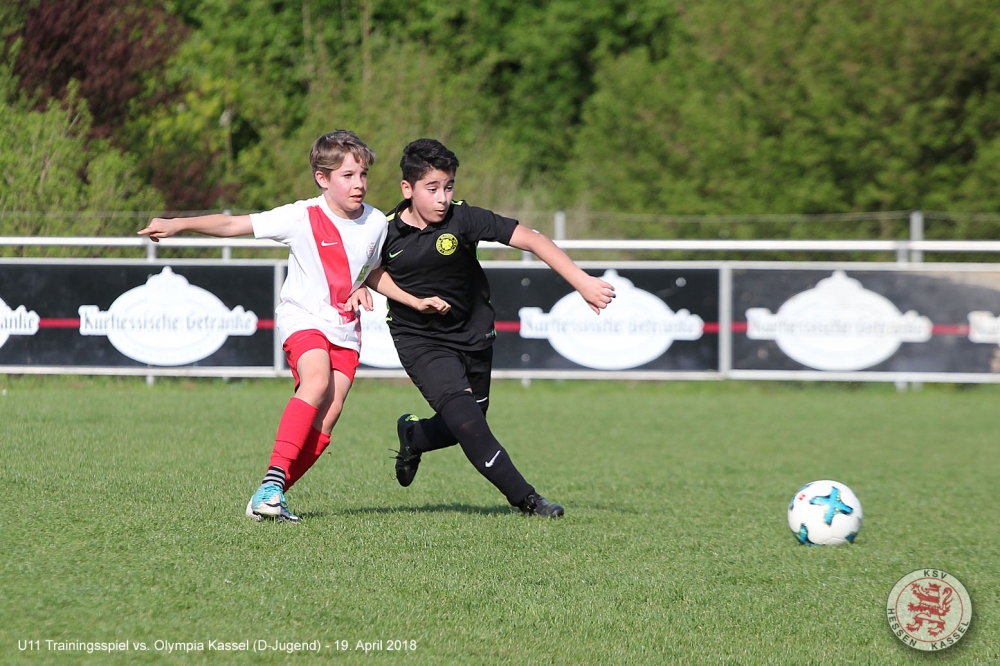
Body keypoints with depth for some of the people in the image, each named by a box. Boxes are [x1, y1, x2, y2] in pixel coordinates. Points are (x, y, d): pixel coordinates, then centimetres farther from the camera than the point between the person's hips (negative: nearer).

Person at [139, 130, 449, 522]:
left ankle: (268, 497, -5)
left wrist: (360, 288, 4)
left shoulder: (376, 223, 2)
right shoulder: (302, 218, -11)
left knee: (327, 418, -10)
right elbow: (233, 225, -13)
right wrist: (178, 224, -22)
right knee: (317, 380, -32)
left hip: (345, 328, 4)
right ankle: (273, 480, -33)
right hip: (303, 318, -4)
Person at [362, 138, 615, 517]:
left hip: (472, 334, 2)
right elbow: (373, 272, 9)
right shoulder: (387, 231, -13)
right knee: (461, 409, -22)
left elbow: (531, 240, -26)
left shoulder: (463, 219, -19)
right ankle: (525, 499, -17)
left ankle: (412, 437, 48)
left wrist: (582, 282, -34)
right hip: (419, 340, -2)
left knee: (466, 426, 13)